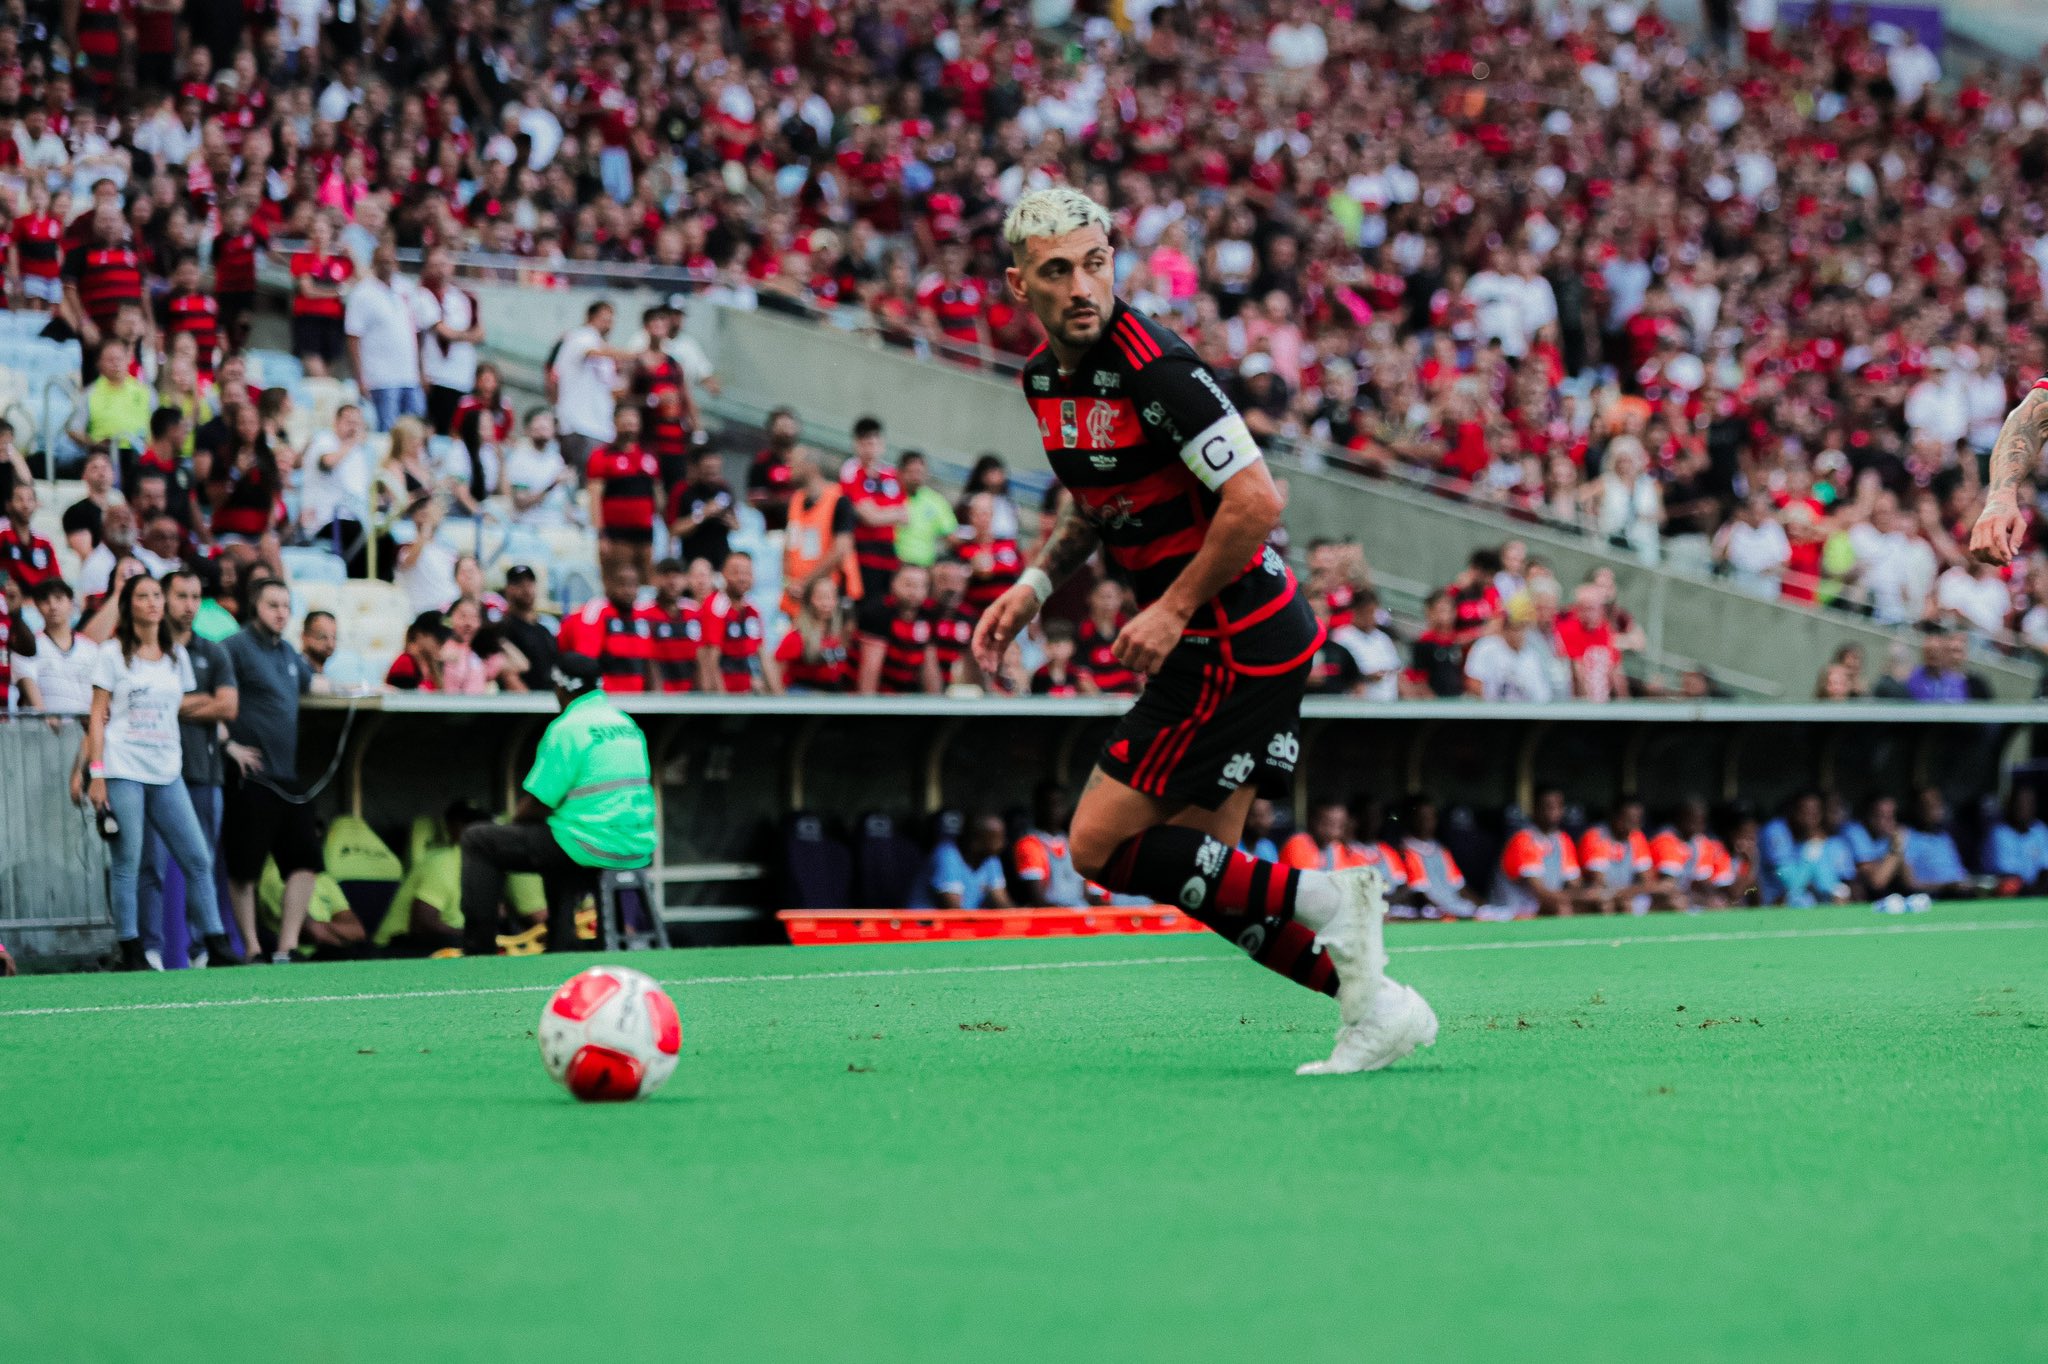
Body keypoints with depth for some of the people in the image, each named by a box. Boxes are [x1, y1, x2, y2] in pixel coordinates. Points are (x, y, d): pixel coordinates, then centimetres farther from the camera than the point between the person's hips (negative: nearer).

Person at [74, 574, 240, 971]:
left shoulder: (177, 656, 15)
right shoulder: (114, 654, 3)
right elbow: (98, 717, 0)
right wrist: (95, 773, -7)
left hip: (166, 773, 4)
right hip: (123, 770, -4)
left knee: (198, 859, -2)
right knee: (128, 861, -5)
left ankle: (216, 946, 1)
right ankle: (131, 952, -1)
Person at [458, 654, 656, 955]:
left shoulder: (566, 727, -10)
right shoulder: (626, 722, 13)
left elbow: (538, 803, -11)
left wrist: (512, 823, 12)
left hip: (593, 850, -8)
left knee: (477, 839, 2)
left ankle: (479, 950, 1)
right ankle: (561, 949, 39)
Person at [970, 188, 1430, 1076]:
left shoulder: (1153, 366, -20)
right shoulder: (1045, 378, 8)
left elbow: (1256, 502, -23)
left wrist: (1173, 611, -17)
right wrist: (1034, 585, 10)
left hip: (1236, 642, -9)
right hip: (1226, 644, 9)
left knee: (1101, 846, -8)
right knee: (1204, 874, 9)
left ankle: (1321, 901, -6)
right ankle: (1376, 1007, 11)